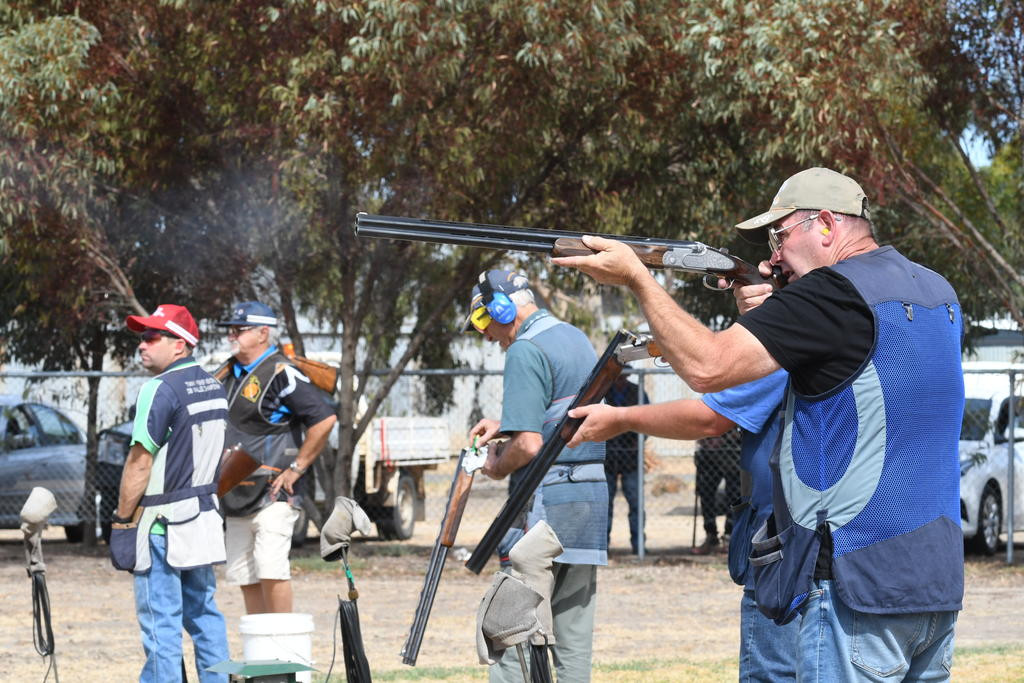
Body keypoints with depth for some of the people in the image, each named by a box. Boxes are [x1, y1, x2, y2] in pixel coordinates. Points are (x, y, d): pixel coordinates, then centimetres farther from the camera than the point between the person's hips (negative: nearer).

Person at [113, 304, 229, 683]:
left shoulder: (161, 389, -15)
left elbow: (140, 462, -16)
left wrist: (121, 520, -10)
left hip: (163, 523, -8)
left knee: (160, 620, -6)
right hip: (206, 516, 8)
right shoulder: (213, 386, 11)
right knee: (204, 613, 13)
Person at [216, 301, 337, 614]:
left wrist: (296, 468, -14)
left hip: (273, 493, -8)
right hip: (237, 495, 8)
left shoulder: (280, 373, -10)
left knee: (270, 569, -17)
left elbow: (324, 418, -18)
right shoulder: (228, 373, 15)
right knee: (244, 576, 8)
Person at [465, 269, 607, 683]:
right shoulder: (579, 340, 16)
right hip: (592, 497, 9)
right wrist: (506, 426, 23)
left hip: (546, 501, -9)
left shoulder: (525, 351, -13)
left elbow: (528, 444, -20)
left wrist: (498, 467, -2)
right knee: (574, 633, 9)